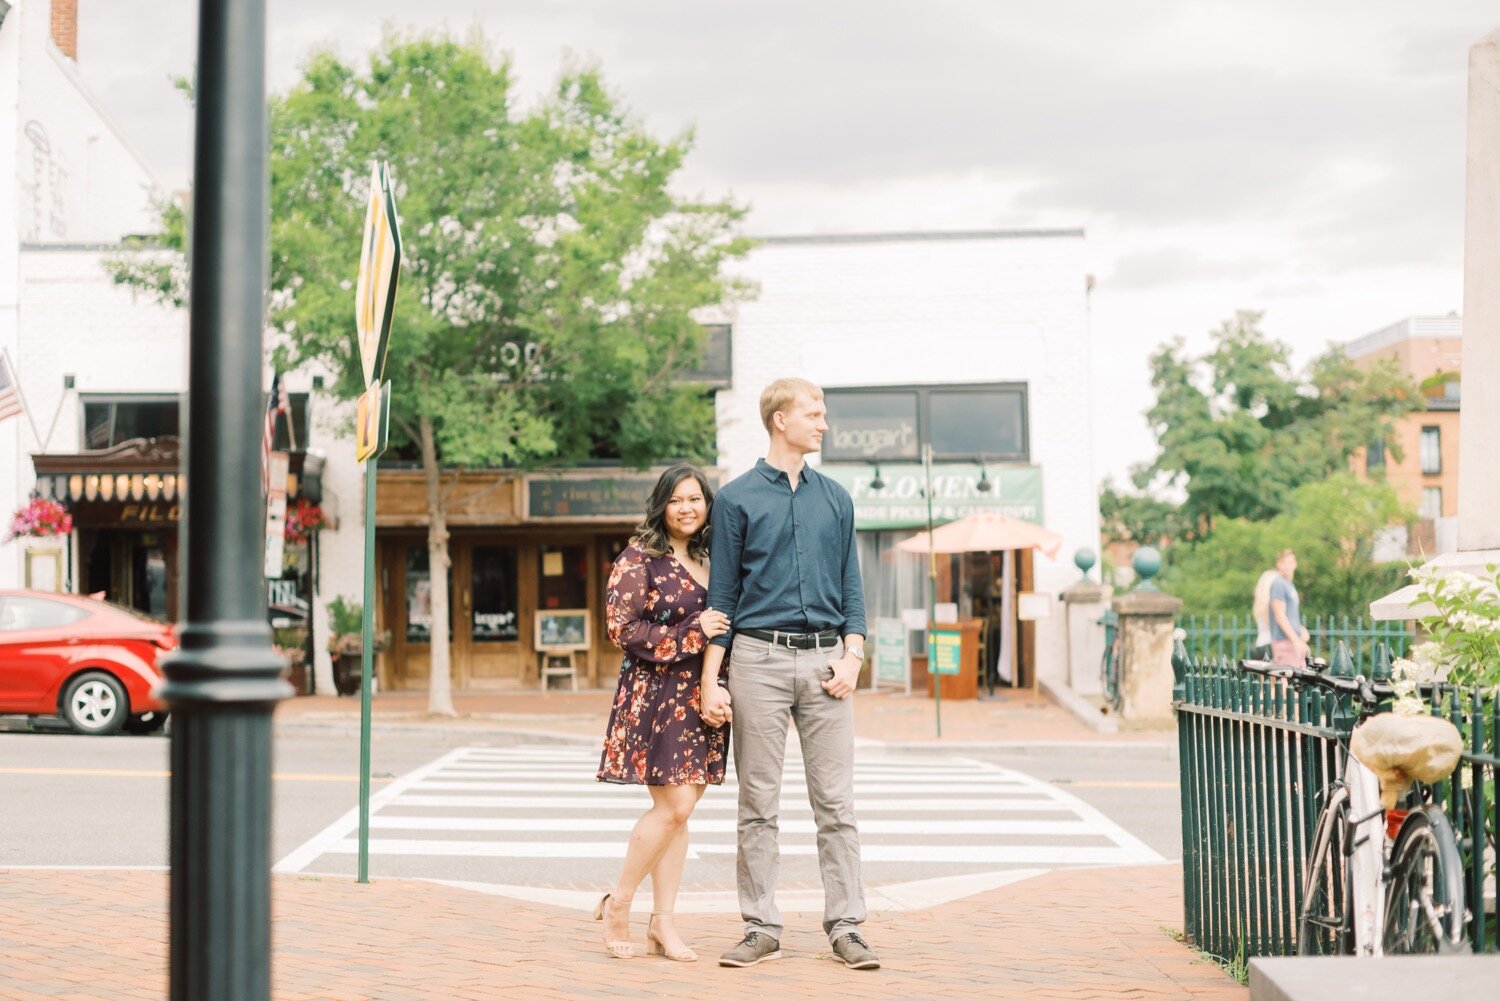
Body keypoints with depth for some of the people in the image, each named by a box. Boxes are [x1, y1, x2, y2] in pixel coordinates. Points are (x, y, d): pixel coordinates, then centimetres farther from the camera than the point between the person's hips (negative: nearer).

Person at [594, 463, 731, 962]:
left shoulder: (710, 561, 14)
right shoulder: (638, 559, -4)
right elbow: (622, 628, -12)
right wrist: (690, 634, -15)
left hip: (701, 696, 6)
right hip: (656, 693, -6)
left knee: (678, 810, 6)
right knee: (674, 805, -12)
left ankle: (662, 922, 10)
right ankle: (618, 902, 6)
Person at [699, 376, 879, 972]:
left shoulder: (835, 498, 13)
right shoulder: (738, 498, 4)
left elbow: (851, 587, 14)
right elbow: (722, 594, 3)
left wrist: (852, 656, -1)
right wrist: (711, 681, -2)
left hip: (824, 660, 2)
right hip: (760, 658, -2)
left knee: (836, 803, 1)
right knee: (758, 803, 3)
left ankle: (845, 927, 8)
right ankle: (762, 928, 11)